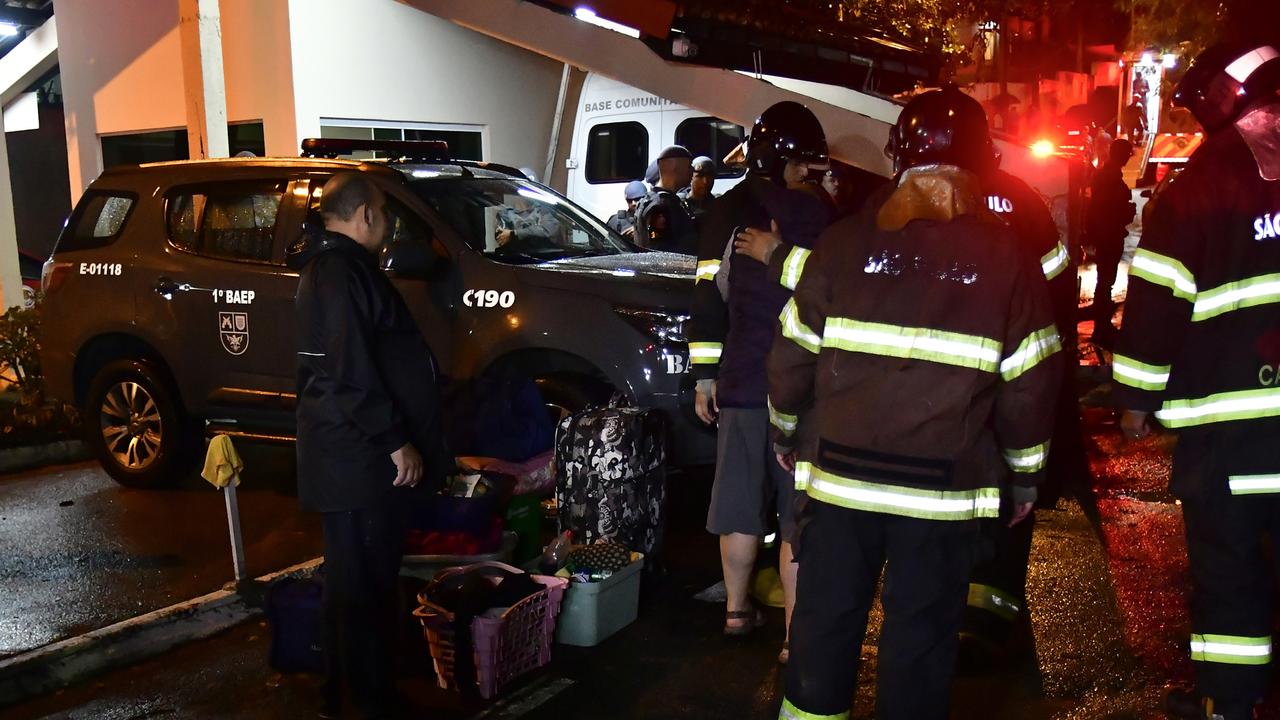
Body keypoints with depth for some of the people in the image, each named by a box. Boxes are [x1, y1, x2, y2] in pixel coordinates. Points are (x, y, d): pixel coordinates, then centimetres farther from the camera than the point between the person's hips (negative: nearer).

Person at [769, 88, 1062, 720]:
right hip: (944, 486, 0)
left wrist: (788, 431, 15)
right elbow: (1029, 384, -1)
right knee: (920, 631, 11)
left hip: (839, 474, 1)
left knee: (825, 618, 14)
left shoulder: (843, 243, -3)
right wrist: (1025, 473, 11)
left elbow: (794, 353, -1)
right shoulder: (1007, 259, -3)